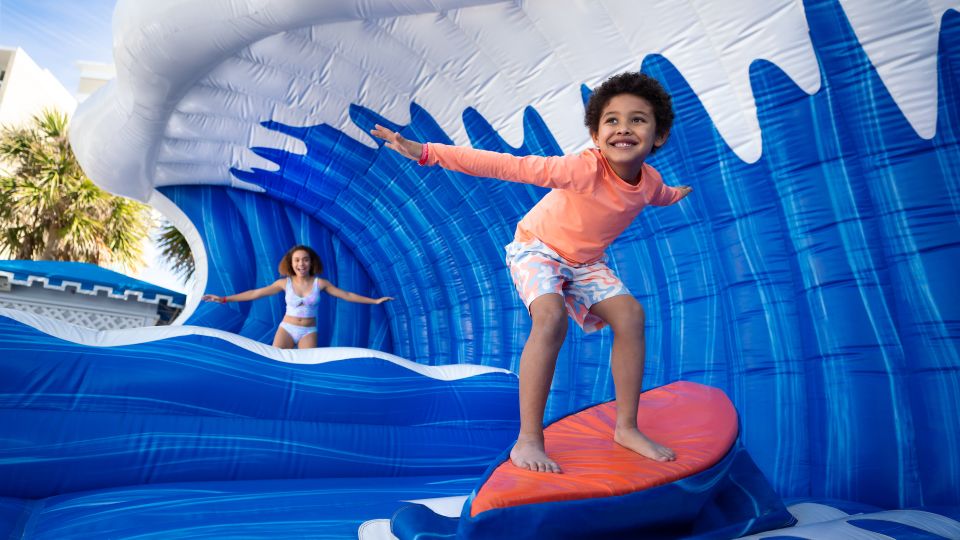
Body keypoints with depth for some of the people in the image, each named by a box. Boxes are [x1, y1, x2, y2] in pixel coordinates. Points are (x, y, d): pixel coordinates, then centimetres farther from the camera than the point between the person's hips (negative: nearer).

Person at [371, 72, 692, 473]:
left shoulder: (650, 181, -10)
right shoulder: (585, 168, -32)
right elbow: (509, 166, -38)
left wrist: (676, 195, 40)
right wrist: (427, 152, -42)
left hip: (585, 261, 6)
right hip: (537, 247, -6)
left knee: (630, 313, -11)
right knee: (551, 316, -32)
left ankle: (626, 427, 3)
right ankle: (528, 439, -22)